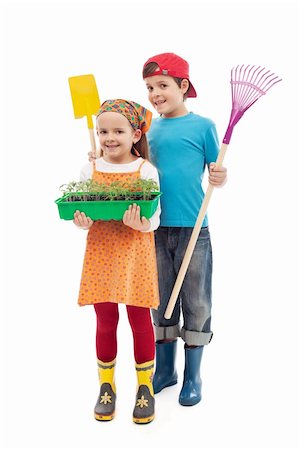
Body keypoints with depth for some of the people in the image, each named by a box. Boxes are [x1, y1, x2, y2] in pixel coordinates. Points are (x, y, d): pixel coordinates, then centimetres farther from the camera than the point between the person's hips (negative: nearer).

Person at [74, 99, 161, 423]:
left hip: (135, 251, -2)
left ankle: (145, 387, 24)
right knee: (105, 321, 10)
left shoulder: (146, 170, -3)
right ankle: (106, 386, 27)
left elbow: (154, 218, -5)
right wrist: (81, 222, -16)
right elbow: (80, 211, 6)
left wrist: (140, 223, -26)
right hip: (101, 252, 2)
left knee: (140, 320, 6)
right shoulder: (90, 170, 4)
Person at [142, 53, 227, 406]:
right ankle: (165, 370, 32)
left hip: (193, 229, -4)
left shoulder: (202, 125, -3)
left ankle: (193, 376, 23)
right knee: (161, 301, 14)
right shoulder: (149, 130, 10)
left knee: (195, 302, 6)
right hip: (157, 229, 4)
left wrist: (220, 179, -22)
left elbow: (216, 173, 0)